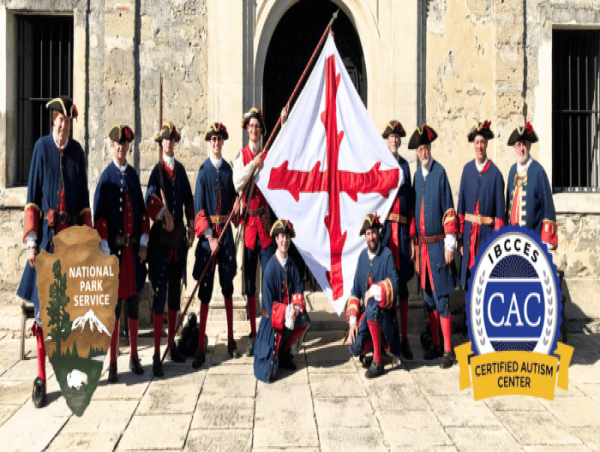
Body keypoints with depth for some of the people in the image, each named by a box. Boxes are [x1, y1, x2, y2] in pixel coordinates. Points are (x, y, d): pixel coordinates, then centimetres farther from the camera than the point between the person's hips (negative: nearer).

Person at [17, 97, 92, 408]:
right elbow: (32, 197, -2)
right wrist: (31, 242, -9)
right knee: (43, 305, 0)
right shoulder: (41, 147, 0)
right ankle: (41, 378, 6)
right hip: (47, 233, -3)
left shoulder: (77, 151, 9)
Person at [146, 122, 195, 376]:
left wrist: (191, 227, 8)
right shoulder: (157, 170, -2)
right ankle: (157, 354, -1)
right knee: (159, 293, -6)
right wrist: (164, 211, -32)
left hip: (179, 236, 5)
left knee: (175, 292, 12)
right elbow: (150, 196, -20)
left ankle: (172, 345, 24)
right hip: (161, 236, -5)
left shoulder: (181, 169, 13)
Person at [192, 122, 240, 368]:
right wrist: (209, 237, -16)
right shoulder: (203, 170, -3)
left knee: (227, 284, 10)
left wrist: (236, 202, -3)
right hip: (208, 231, -4)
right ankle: (201, 347, 3)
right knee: (205, 288, -2)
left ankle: (231, 340, 21)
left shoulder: (228, 168, 9)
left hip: (226, 230, 4)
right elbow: (199, 207, -7)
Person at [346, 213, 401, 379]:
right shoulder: (362, 256, 7)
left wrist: (374, 291, -28)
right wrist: (352, 320, -1)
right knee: (355, 348, -19)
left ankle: (377, 361, -25)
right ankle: (374, 344, 18)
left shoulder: (387, 255, -7)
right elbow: (355, 291, 7)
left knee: (371, 305, -38)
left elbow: (394, 283, -19)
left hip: (384, 310, -4)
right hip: (365, 312, 4)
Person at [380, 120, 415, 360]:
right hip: (383, 227, -3)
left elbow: (410, 201, 14)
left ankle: (404, 337, 15)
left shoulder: (405, 165, 13)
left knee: (402, 284, 7)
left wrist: (412, 236, 9)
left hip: (401, 229, 3)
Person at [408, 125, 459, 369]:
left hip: (438, 244, -6)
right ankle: (436, 345, 23)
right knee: (428, 297, 11)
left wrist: (450, 244, -11)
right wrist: (414, 241, 15)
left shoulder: (440, 172, -6)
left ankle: (447, 350, 3)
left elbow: (449, 210, -8)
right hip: (422, 244, 6)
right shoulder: (416, 174, 12)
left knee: (441, 297, -4)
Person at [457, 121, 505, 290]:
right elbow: (461, 205, 8)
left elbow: (500, 209, -2)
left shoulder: (495, 173, -2)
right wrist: (459, 237, 4)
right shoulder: (467, 169, 7)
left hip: (487, 231, -3)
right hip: (468, 231, 3)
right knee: (469, 281, 7)